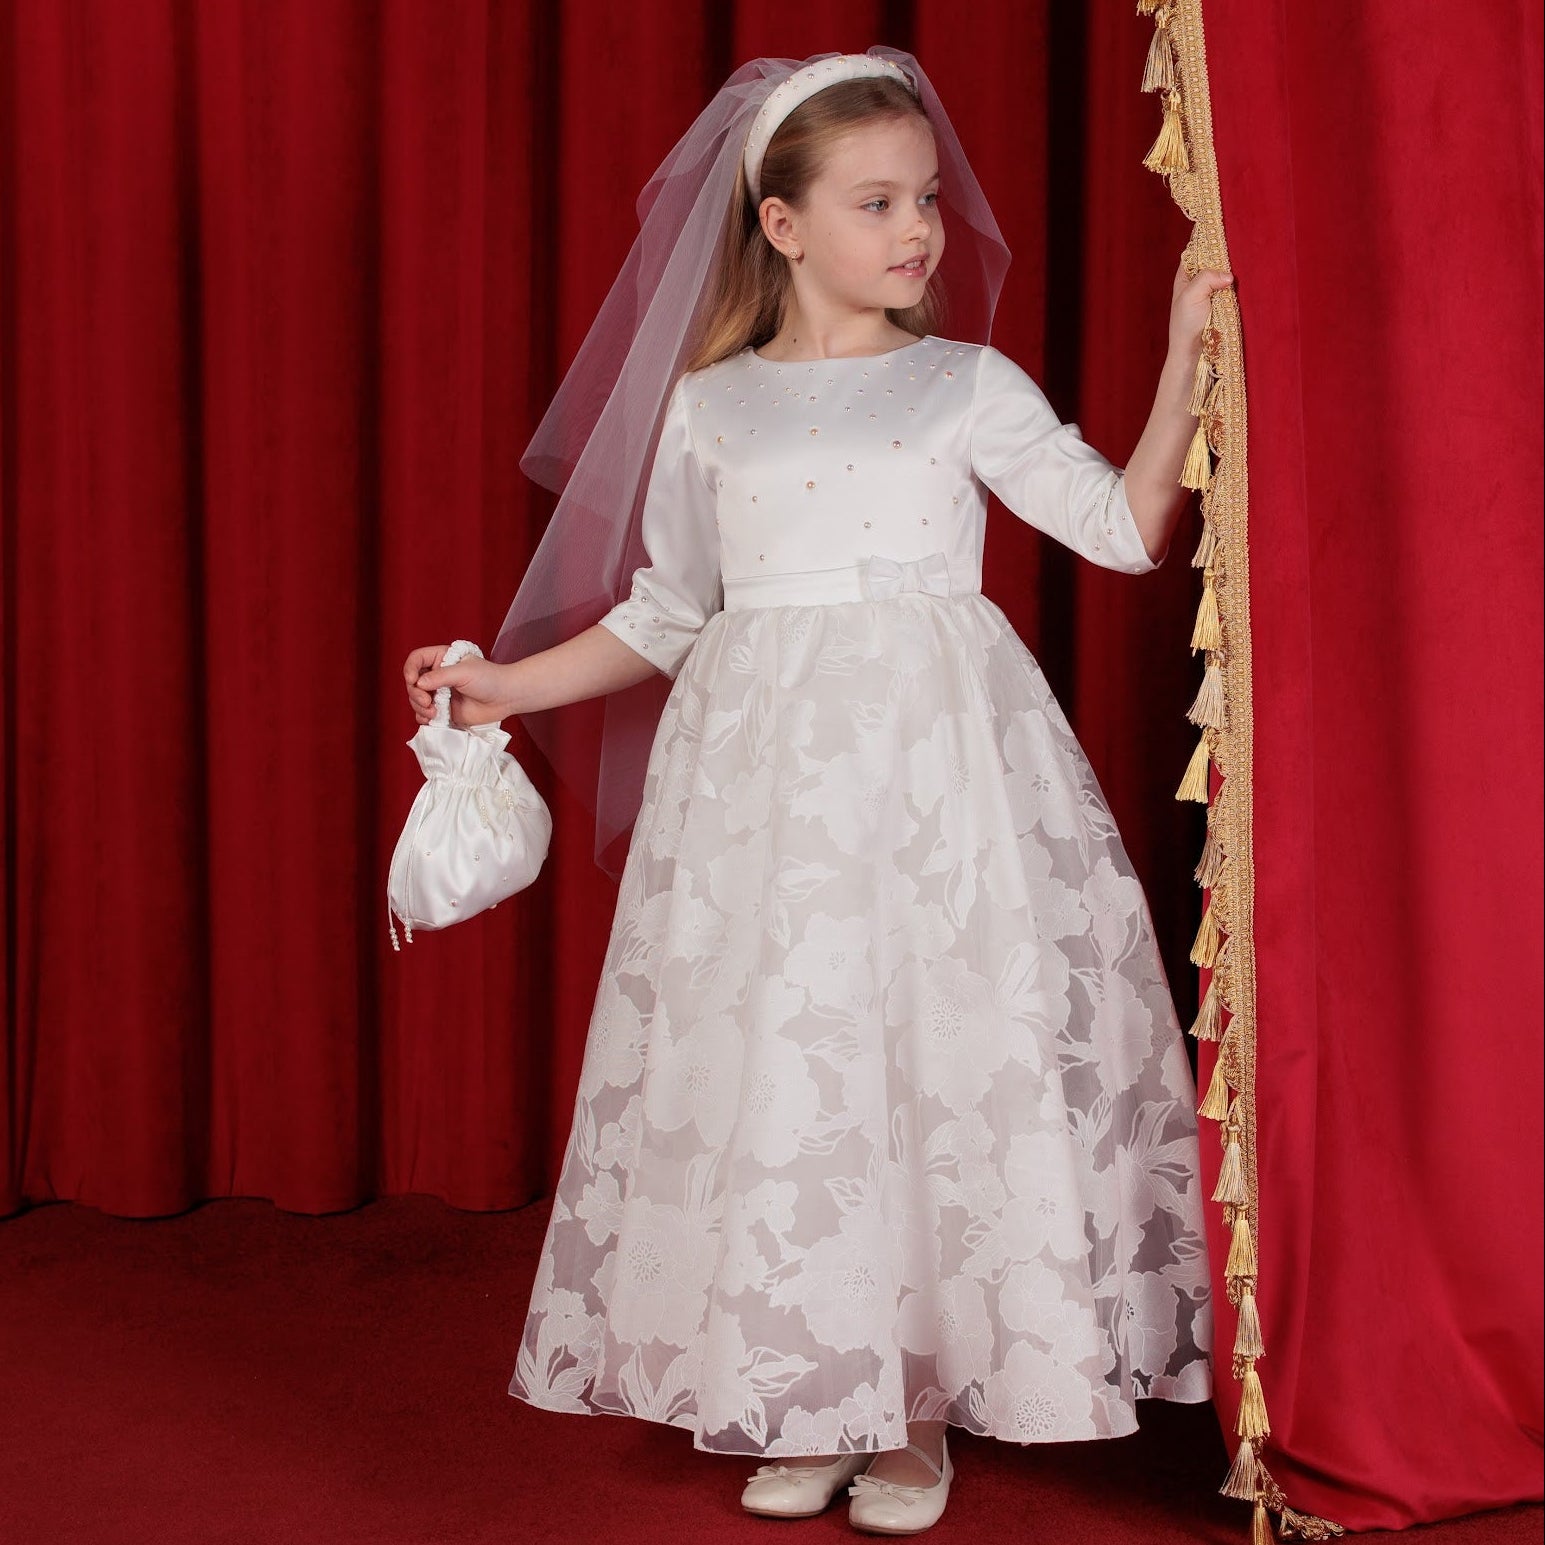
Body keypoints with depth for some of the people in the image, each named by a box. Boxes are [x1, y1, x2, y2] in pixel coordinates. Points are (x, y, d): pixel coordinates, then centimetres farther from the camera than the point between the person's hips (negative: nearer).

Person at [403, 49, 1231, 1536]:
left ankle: (923, 1403, 11)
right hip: (764, 759, 2)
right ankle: (808, 1406, 15)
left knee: (938, 1045, -4)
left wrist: (1185, 352, -10)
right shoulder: (708, 405, 9)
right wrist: (511, 683, 12)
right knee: (771, 1056, 0)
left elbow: (1127, 526, -2)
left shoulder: (970, 386, 5)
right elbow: (669, 613, 16)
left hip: (943, 755, -1)